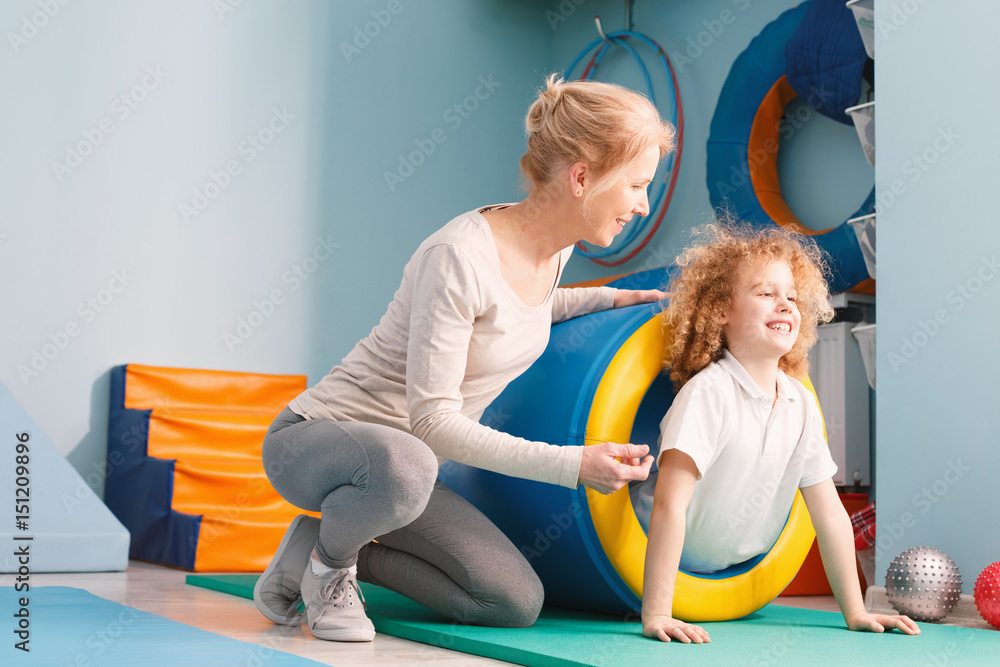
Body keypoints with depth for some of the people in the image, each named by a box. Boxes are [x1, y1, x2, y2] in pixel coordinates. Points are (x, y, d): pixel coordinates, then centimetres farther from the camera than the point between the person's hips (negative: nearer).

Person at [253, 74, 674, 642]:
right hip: (312, 441, -8)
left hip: (396, 465, 8)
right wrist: (570, 464, -28)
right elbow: (432, 419, -27)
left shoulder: (556, 248, 0)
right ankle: (327, 560, -8)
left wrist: (603, 299, 10)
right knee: (404, 463, -43)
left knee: (519, 604, -4)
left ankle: (329, 549, 9)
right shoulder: (459, 255, -27)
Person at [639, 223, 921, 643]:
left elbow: (829, 512, 2)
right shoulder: (709, 392, -24)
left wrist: (855, 613, 0)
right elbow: (669, 504, -31)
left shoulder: (802, 405, -4)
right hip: (667, 566, -7)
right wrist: (656, 615, -35)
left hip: (732, 573, 7)